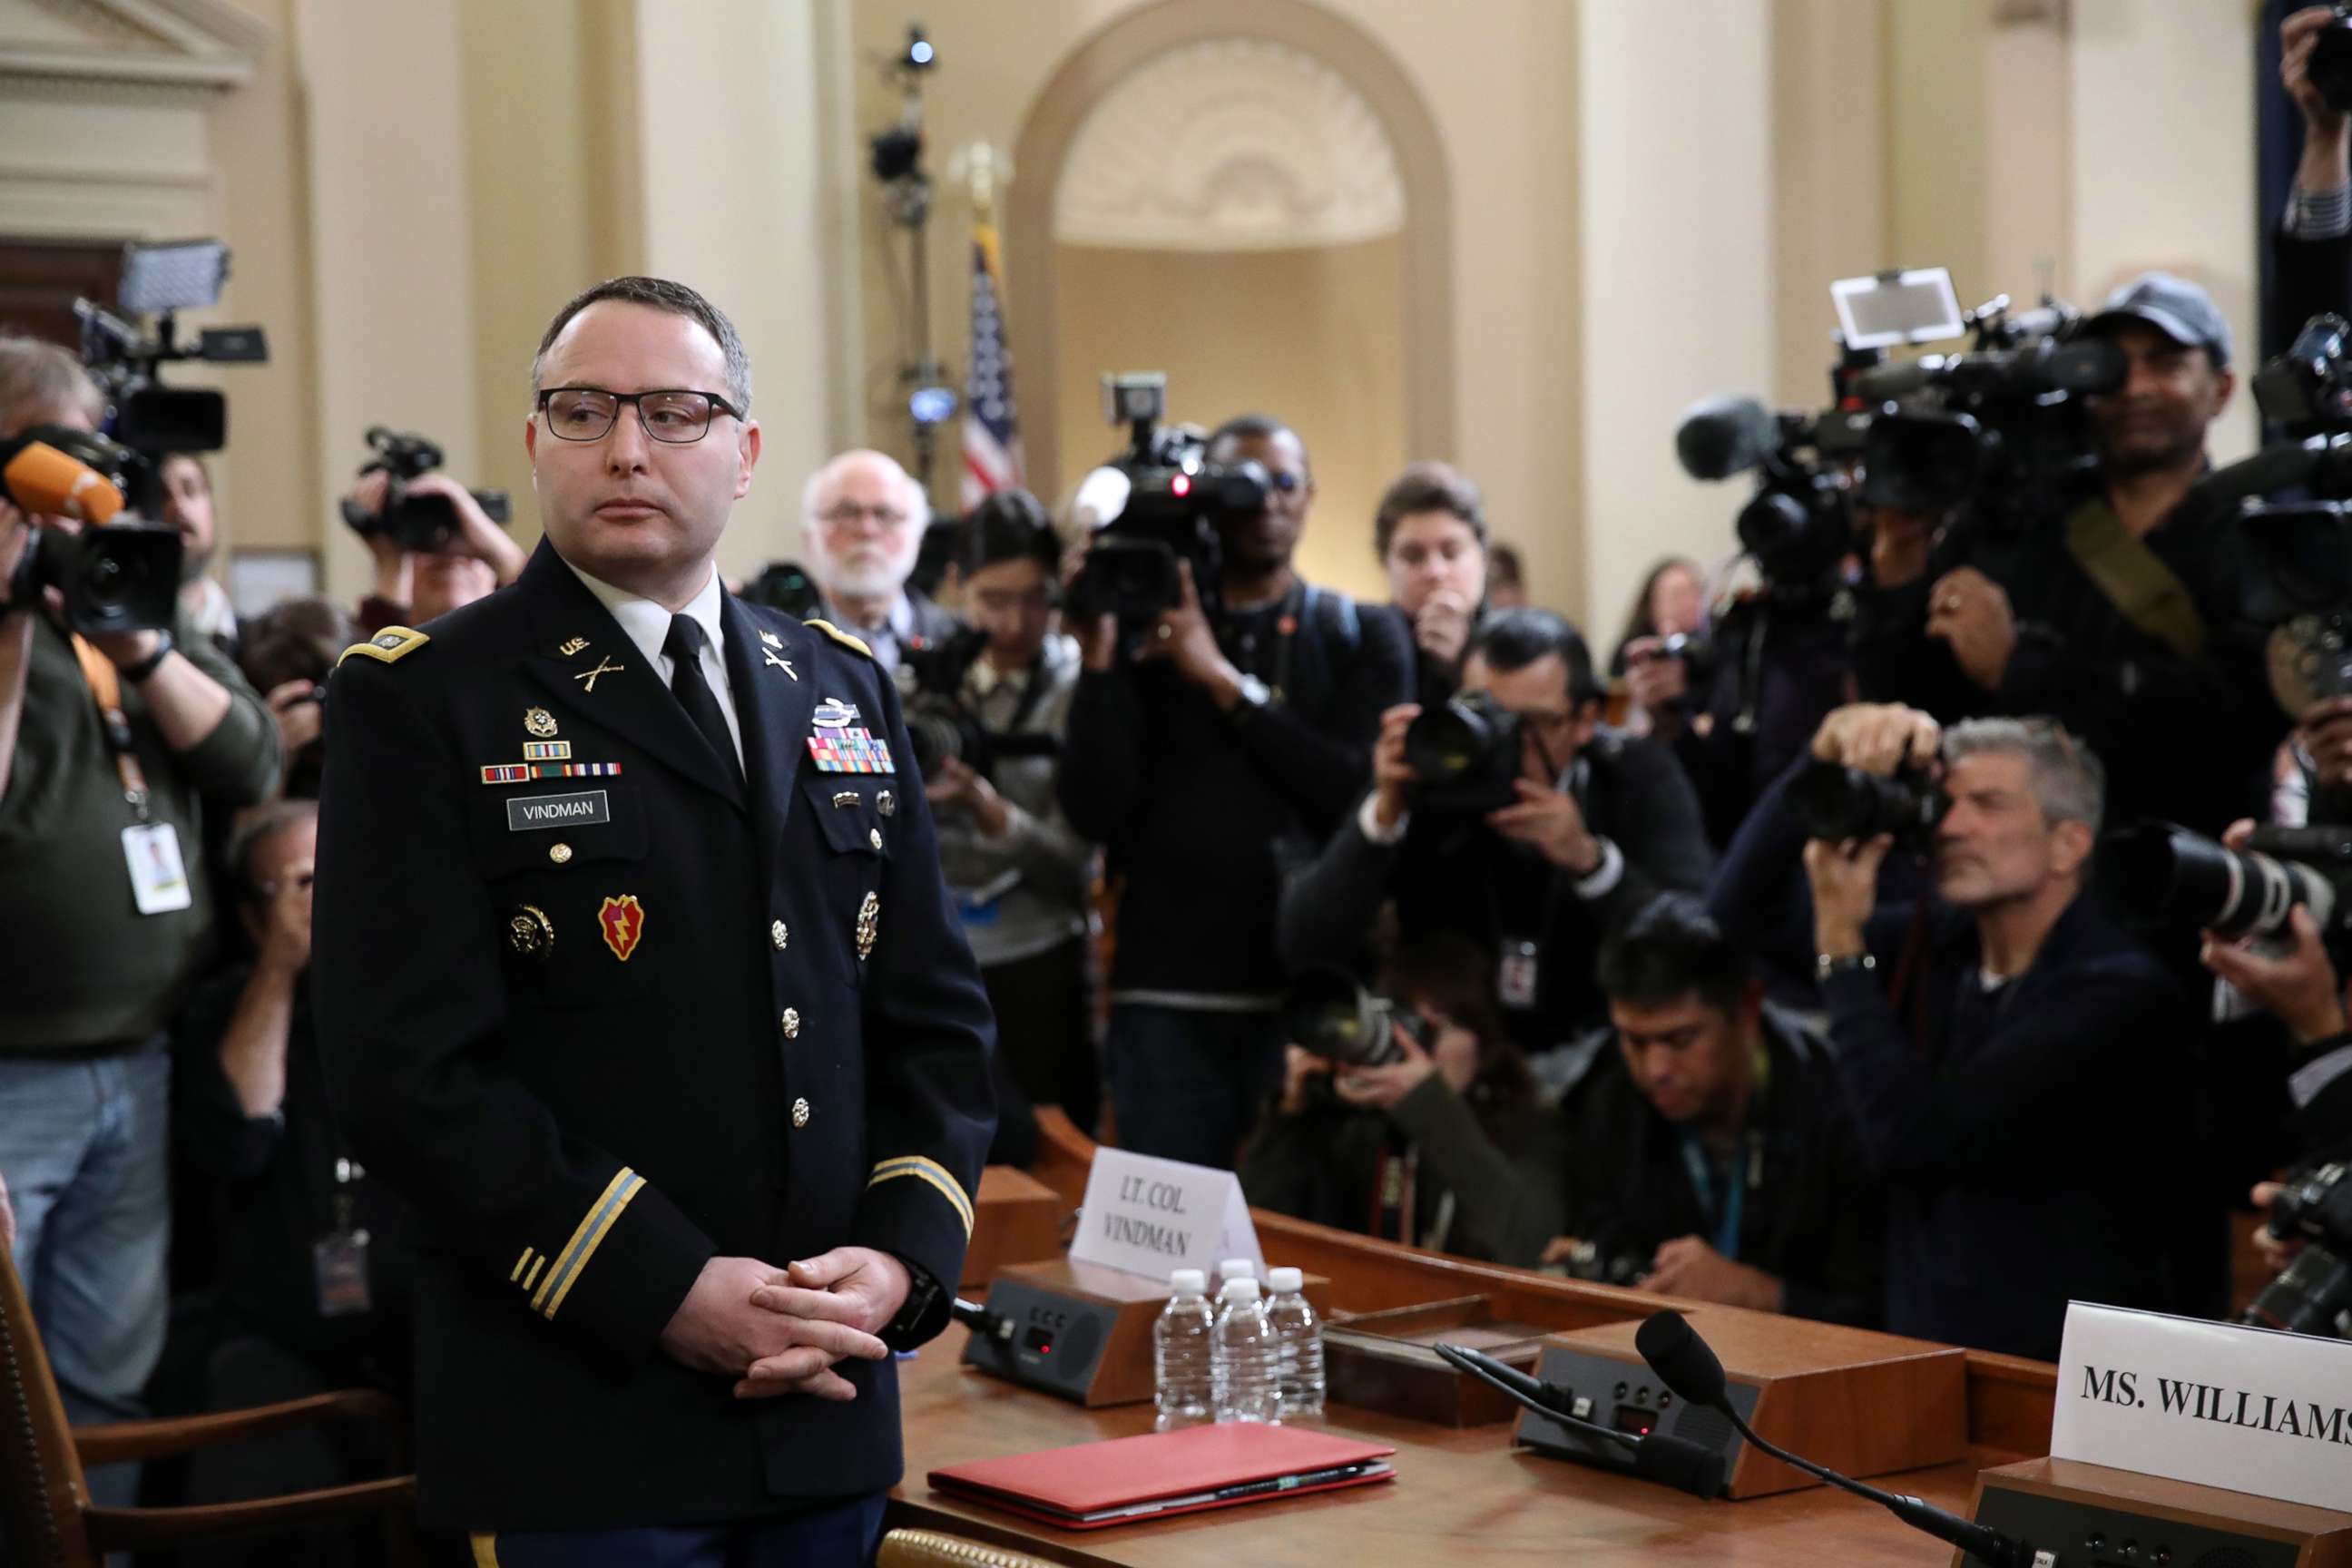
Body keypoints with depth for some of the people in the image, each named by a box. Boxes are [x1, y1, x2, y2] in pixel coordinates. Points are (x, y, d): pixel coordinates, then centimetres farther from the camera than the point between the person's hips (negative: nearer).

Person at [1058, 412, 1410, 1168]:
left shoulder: (1362, 639, 8)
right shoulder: (1145, 633, 7)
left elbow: (1360, 792, -9)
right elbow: (1095, 811, -3)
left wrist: (1224, 680, -9)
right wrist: (1100, 662, -11)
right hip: (1168, 999, 0)